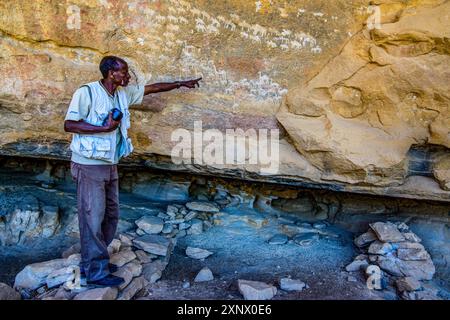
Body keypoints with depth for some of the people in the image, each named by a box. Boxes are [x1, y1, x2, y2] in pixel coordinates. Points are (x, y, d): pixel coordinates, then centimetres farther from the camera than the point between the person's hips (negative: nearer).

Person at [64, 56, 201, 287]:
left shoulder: (124, 93, 8)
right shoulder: (86, 92, -13)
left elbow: (151, 88, 18)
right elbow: (69, 124, -16)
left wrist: (181, 84, 21)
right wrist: (104, 127, -21)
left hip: (110, 165, 8)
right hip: (89, 166, -8)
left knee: (110, 216, 12)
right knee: (93, 218, -1)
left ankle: (89, 263, 28)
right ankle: (96, 272, 11)